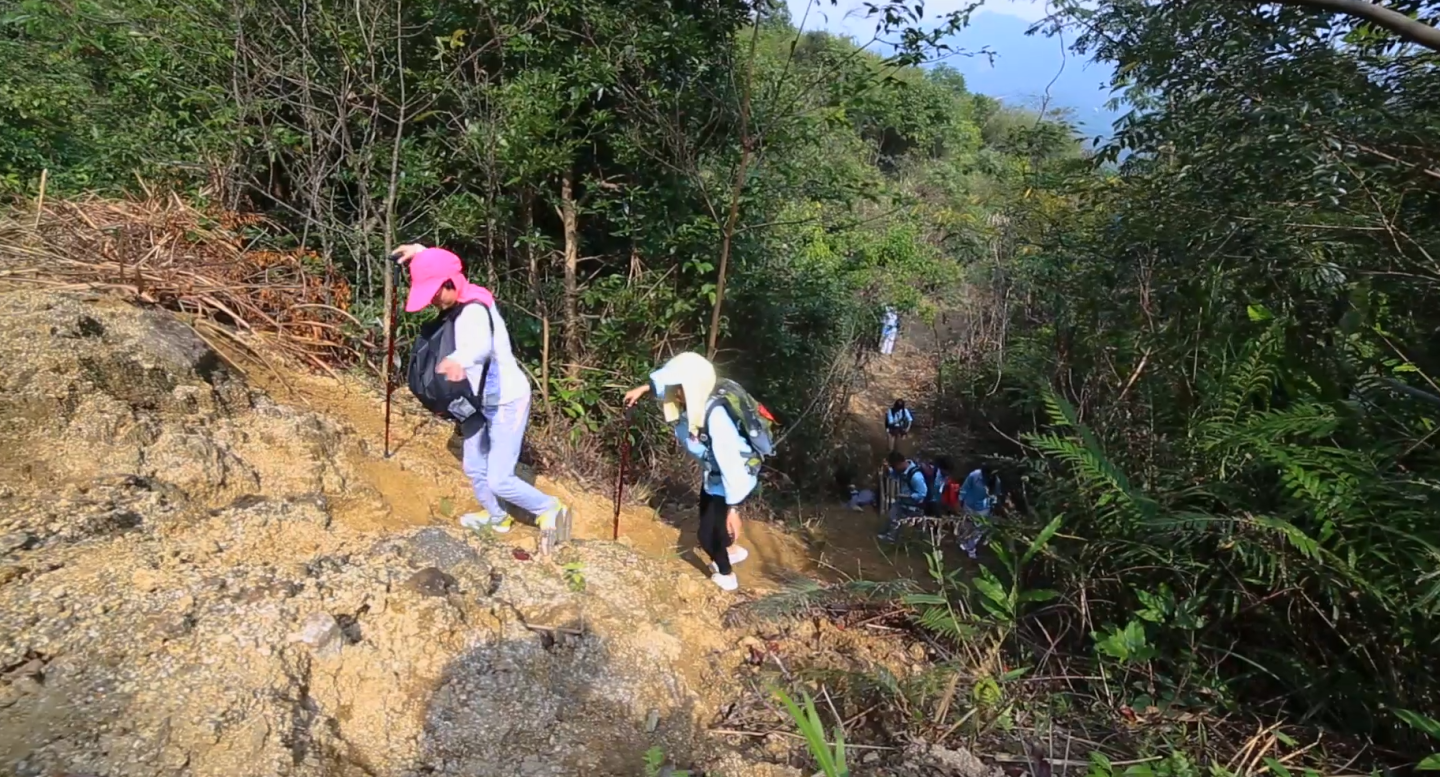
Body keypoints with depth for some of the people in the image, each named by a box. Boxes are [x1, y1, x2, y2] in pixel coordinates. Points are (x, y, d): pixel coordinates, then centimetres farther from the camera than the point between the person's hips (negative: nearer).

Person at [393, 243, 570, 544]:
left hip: (507, 403, -9)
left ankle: (550, 510, 15)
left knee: (499, 479, -8)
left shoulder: (475, 310, -28)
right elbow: (440, 269, 23)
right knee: (473, 467, 18)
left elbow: (482, 344, -53)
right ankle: (496, 517, 42)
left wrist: (459, 360, -74)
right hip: (482, 402, 9)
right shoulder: (461, 303, -1)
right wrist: (420, 251, 5)